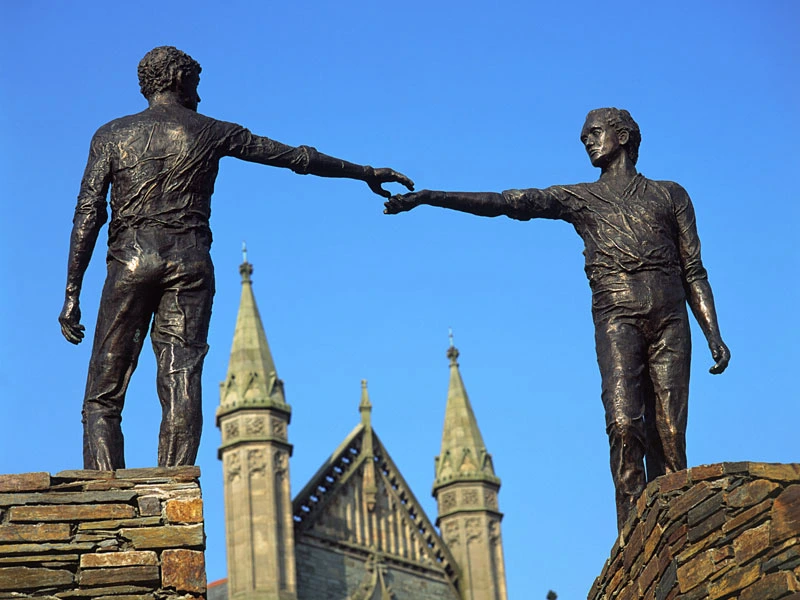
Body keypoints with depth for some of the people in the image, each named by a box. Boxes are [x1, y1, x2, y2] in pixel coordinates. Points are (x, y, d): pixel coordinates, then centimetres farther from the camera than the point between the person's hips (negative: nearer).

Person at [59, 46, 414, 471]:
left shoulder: (112, 135, 11)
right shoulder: (211, 133, 11)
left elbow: (88, 215, 3)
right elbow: (297, 157, 16)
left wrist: (72, 295, 3)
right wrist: (367, 173, 27)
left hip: (131, 260, 0)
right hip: (189, 261, 0)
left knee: (103, 396, 1)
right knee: (181, 394, -2)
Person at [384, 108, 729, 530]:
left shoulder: (670, 195, 21)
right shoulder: (579, 198, 18)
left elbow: (693, 273, 18)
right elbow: (505, 202, 8)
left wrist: (714, 336, 8)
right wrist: (427, 197, -1)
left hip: (670, 322, 1)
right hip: (617, 318, -1)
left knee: (669, 435, -6)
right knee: (624, 424, -19)